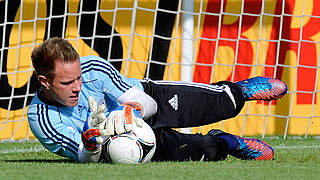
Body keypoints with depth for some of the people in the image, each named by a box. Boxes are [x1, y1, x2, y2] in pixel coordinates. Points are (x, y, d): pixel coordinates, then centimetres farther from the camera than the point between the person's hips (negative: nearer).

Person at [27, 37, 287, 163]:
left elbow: (145, 101, -25)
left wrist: (131, 111, -49)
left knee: (227, 103, -1)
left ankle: (237, 90, 36)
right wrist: (90, 144, -51)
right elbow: (88, 159, -27)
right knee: (208, 151, -12)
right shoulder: (40, 119, -31)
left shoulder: (93, 68, -30)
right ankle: (221, 143, 25)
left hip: (147, 98, 1)